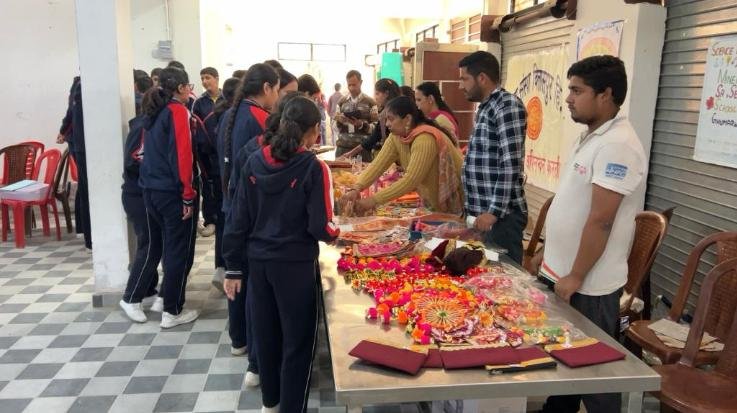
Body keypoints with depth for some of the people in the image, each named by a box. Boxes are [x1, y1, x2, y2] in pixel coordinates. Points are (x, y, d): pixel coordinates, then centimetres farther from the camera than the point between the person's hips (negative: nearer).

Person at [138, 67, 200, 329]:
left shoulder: (153, 112, 13)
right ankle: (172, 312, 8)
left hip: (151, 188, 8)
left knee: (169, 246, 19)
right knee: (180, 251, 2)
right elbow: (182, 155, -17)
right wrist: (188, 195, -16)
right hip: (173, 191, -8)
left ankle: (167, 296, 28)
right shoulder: (178, 111, -11)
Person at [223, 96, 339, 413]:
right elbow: (320, 227, -16)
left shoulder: (254, 162, 0)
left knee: (266, 333, 21)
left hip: (258, 261, 6)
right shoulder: (313, 168, -14)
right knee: (297, 341, 10)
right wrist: (334, 233, 7)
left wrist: (234, 267, 9)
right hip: (294, 265, -5)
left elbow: (239, 218, 2)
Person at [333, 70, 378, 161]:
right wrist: (338, 120, -7)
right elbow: (335, 126, 14)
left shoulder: (370, 102, 1)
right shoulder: (341, 101, 10)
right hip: (343, 147, 3)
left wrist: (361, 124, -18)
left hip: (363, 147, -2)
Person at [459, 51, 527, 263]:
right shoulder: (485, 107, 15)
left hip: (501, 215, -9)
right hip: (483, 212, 9)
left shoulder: (508, 106, -13)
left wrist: (494, 211, -21)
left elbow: (510, 165, -20)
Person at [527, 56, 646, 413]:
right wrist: (548, 253, 17)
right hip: (559, 274, 9)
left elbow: (601, 221, -23)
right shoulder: (590, 137, 10)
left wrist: (575, 277, -17)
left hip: (588, 286, -9)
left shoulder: (617, 145, -21)